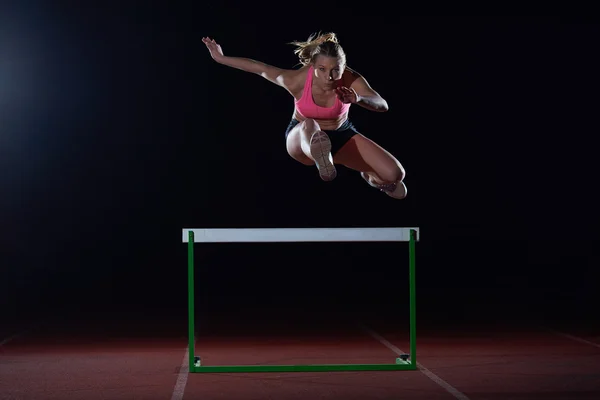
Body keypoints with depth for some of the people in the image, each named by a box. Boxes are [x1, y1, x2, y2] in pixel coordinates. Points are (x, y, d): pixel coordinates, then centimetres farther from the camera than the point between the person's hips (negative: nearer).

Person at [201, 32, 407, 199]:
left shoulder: (350, 79, -27)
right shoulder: (297, 79, -27)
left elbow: (383, 105, -34)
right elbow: (258, 67, -11)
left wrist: (358, 99, -55)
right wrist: (221, 58, -4)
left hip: (341, 137, 3)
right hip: (302, 138, -3)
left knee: (395, 174, -8)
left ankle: (370, 177, 27)